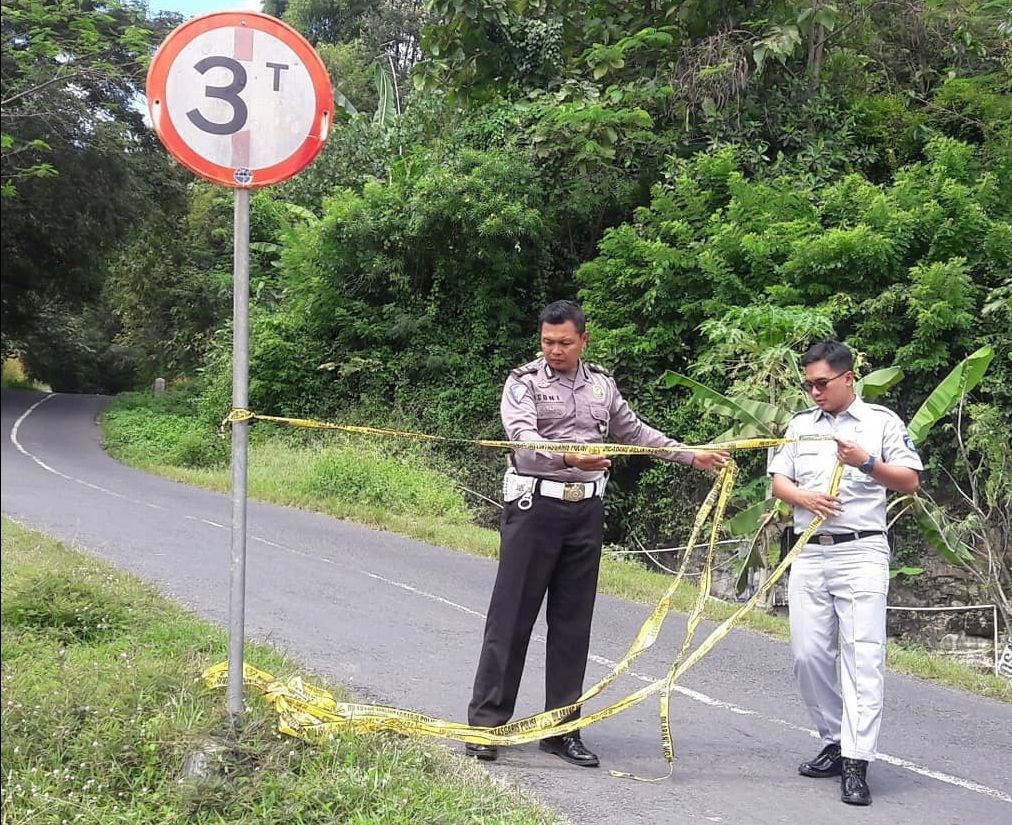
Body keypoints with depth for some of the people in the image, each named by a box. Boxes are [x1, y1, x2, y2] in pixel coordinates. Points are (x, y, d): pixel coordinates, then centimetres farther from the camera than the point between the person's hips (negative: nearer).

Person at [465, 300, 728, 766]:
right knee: (512, 617, -2)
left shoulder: (602, 386, 13)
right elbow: (523, 439, -19)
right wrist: (569, 457, -37)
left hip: (585, 512, 5)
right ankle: (485, 723, 5)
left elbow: (635, 432, 26)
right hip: (534, 506, -5)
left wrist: (691, 457, 24)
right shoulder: (524, 383, -3)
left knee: (573, 623, 7)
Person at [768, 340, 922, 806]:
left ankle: (856, 765, -12)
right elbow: (778, 482, 10)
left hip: (861, 552, -4)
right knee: (809, 654, 4)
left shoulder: (881, 422, 3)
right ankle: (834, 744, 18)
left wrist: (867, 463, -16)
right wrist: (804, 497, -11)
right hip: (809, 553, 5)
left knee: (863, 656, -10)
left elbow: (910, 482, 0)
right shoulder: (800, 425, 15)